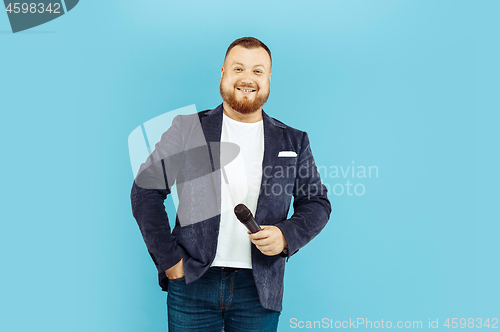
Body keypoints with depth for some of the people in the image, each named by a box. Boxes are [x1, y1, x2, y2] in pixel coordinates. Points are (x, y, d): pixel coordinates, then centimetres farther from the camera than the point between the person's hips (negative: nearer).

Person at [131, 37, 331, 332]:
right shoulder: (187, 129, 3)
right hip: (192, 282, 0)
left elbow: (317, 203, 10)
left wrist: (286, 235, -9)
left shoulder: (294, 142, 7)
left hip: (259, 288, 1)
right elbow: (145, 191, 1)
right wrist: (168, 259, -5)